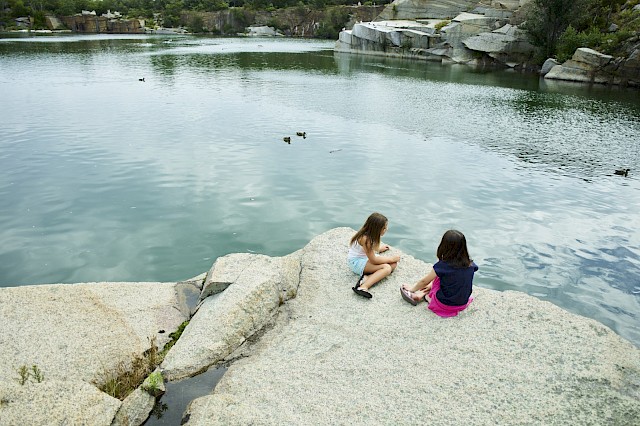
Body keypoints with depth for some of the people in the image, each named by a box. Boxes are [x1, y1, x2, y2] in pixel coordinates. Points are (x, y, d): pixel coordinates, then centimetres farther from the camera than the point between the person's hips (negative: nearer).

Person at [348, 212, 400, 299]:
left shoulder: (371, 235, -4)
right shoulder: (365, 239, -28)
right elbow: (374, 260, -23)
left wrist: (379, 248, 35)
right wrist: (391, 258, -13)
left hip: (366, 258, 9)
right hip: (356, 262, -9)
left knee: (394, 264, -5)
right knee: (387, 268, -26)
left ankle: (367, 278, -25)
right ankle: (363, 287, -42)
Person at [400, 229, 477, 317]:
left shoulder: (443, 265, -19)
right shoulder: (470, 264, -6)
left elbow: (424, 281, -5)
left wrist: (412, 289, 16)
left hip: (445, 305, -4)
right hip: (463, 304, 4)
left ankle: (427, 297, 20)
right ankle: (421, 294, 20)